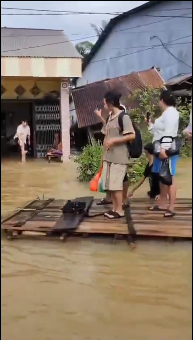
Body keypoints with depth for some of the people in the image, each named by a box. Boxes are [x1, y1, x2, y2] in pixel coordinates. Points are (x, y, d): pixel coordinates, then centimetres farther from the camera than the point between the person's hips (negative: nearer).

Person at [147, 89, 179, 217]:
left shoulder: (170, 112, -12)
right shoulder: (166, 113, 21)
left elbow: (169, 133, -22)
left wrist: (164, 149, -28)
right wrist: (151, 124, 27)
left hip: (167, 150, -11)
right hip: (161, 149, 11)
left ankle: (171, 208, -9)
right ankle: (163, 204, 23)